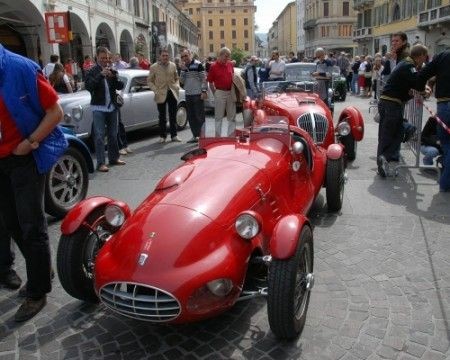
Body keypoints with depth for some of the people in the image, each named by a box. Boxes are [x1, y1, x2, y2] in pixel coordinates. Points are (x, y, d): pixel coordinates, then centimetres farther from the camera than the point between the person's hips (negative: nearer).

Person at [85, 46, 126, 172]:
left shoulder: (112, 71, 10)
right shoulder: (92, 71, -2)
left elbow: (120, 86, 2)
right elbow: (88, 86, -17)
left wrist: (114, 76, -16)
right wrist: (101, 75, -24)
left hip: (112, 107, 5)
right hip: (98, 108, -4)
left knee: (113, 134, 13)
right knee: (99, 136, -5)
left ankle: (114, 157, 25)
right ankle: (100, 163, -5)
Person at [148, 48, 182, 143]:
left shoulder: (173, 65, 6)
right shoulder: (154, 67, -2)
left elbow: (176, 78, 15)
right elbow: (150, 81, 1)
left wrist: (177, 86, -3)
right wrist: (156, 91, -12)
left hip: (172, 93, 2)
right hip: (161, 95, -2)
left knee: (173, 116, 8)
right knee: (162, 117, 6)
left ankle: (174, 135, 17)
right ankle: (162, 136, 15)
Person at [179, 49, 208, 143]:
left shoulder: (198, 65, -5)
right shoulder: (183, 67, 13)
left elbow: (204, 78, -8)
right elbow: (182, 81, 6)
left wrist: (204, 91, -15)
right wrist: (182, 70, -6)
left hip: (198, 95, -6)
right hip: (188, 95, 7)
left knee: (200, 116, -3)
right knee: (191, 117, 9)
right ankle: (195, 136, 17)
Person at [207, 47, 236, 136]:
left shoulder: (230, 64, 5)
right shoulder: (213, 66, -8)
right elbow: (210, 82, -3)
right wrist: (215, 94, -4)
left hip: (230, 92, 5)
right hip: (220, 92, -4)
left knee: (232, 116, 9)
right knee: (219, 116, 5)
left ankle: (231, 135, 17)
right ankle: (218, 135, 12)